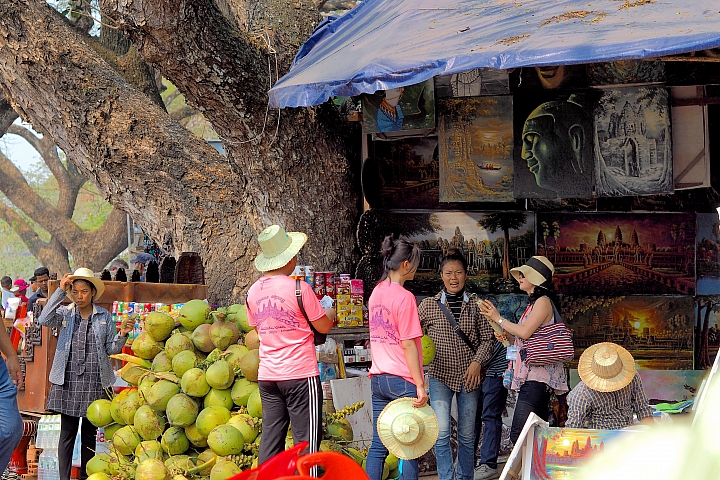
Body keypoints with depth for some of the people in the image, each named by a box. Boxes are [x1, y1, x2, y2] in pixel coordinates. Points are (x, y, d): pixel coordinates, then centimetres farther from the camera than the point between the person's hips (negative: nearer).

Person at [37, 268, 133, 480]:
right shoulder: (65, 313, 4)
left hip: (95, 383, 1)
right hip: (68, 382, -1)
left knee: (90, 434, 9)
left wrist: (122, 335, -11)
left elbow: (111, 349, 8)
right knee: (67, 432, -2)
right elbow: (44, 320, -16)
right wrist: (60, 291, -16)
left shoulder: (104, 316, 7)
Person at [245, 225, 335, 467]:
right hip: (300, 374, -6)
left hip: (267, 375, 6)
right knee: (307, 439, 0)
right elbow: (323, 327, -3)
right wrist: (330, 314, 17)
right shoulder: (299, 288, -12)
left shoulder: (253, 292, 5)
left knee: (270, 439, 9)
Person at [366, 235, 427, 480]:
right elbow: (408, 344, -16)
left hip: (378, 379, 7)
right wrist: (420, 385, -14)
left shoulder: (376, 293, 10)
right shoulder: (404, 297, -13)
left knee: (378, 446, 8)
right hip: (403, 381, -7)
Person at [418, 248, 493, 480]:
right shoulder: (429, 305, 2)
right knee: (441, 432, -15)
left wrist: (477, 361, -10)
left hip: (469, 376, 1)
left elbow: (487, 338, 4)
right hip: (440, 376, -1)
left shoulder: (476, 304, 4)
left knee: (467, 435, 8)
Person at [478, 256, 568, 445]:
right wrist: (506, 336, 8)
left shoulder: (543, 302, -7)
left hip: (537, 375, -10)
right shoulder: (533, 303, 23)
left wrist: (499, 319, -6)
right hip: (532, 375, 10)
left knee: (518, 434, -17)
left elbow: (525, 332, -18)